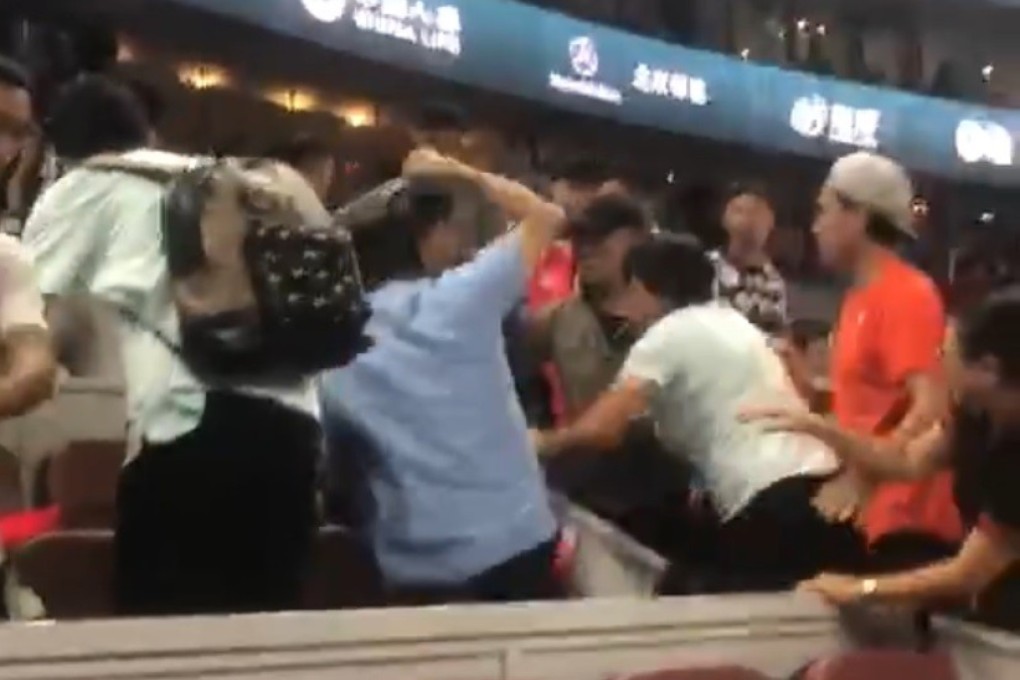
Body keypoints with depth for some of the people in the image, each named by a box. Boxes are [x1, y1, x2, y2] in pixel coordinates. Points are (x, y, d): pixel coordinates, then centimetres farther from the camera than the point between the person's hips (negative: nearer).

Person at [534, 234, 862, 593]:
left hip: (769, 504, -9)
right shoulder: (730, 321, 23)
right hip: (817, 486, 9)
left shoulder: (667, 334, -2)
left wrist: (547, 440, 9)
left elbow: (601, 428, -9)